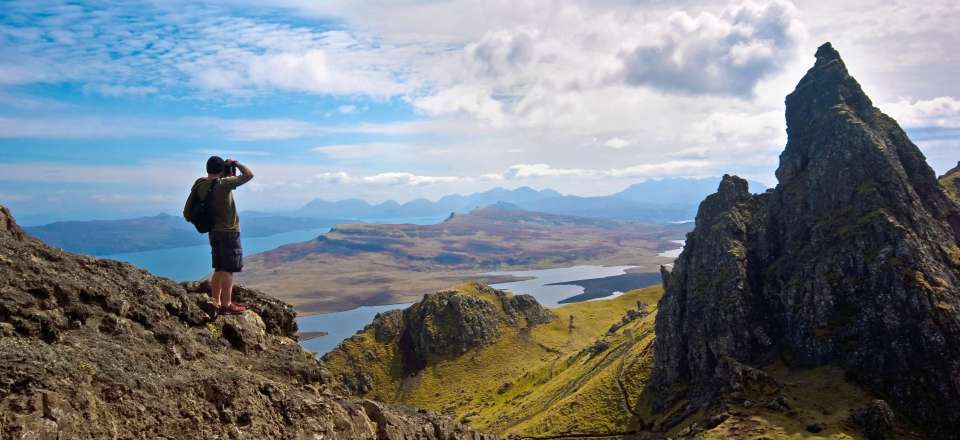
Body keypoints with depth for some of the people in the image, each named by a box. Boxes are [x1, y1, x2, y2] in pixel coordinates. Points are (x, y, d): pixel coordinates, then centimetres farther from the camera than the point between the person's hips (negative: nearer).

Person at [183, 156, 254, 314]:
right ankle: (227, 305, 2)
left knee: (219, 269, 15)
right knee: (228, 270, -2)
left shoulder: (200, 184, 1)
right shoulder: (224, 184, -19)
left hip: (214, 231, 8)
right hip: (229, 232, -7)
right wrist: (235, 163, -1)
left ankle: (216, 303, 19)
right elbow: (249, 175, -14)